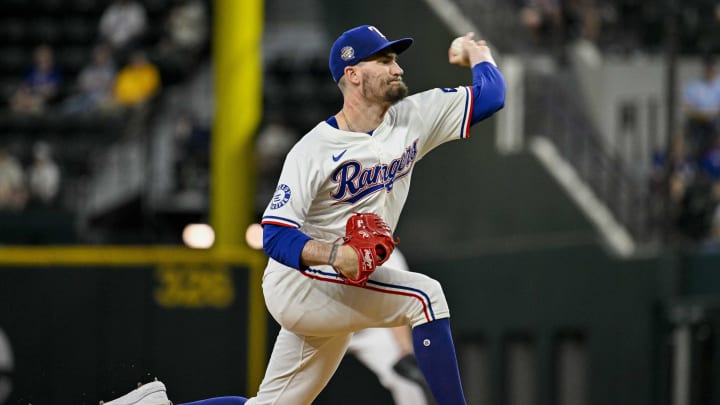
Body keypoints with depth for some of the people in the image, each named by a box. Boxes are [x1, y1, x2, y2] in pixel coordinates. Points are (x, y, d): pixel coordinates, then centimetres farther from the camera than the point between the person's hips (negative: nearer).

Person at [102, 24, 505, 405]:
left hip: (346, 289, 7)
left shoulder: (411, 119, 2)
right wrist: (333, 255, -38)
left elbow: (491, 93, 5)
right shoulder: (314, 149, -16)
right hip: (300, 281, -7)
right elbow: (275, 236, -21)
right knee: (425, 295, -25)